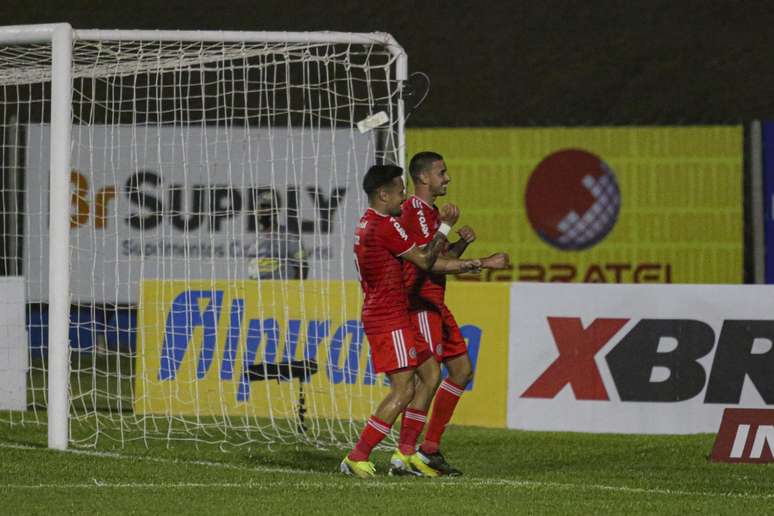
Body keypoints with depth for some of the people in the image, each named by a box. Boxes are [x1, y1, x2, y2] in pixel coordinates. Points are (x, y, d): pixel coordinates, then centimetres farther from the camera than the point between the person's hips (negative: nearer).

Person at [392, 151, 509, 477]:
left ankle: (430, 448, 12)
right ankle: (404, 454, -12)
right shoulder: (415, 212, -14)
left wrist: (461, 243, 2)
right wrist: (483, 264, -20)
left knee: (462, 370, 10)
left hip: (436, 305, 10)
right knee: (429, 376, -13)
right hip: (421, 304, -10)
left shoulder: (431, 212, 18)